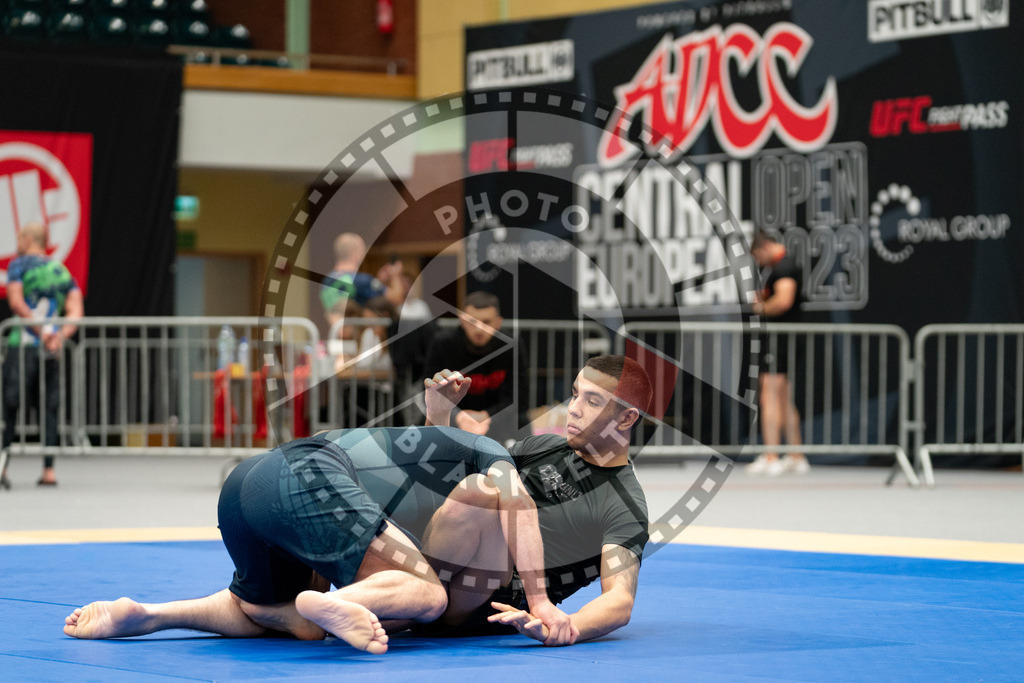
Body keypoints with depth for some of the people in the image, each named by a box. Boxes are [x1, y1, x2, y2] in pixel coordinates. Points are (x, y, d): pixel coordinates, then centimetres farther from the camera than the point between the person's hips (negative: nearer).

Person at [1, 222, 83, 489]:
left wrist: (41, 329, -13)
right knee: (49, 409, 5)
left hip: (22, 345, -4)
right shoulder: (62, 271, 17)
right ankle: (49, 469, 0)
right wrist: (60, 335, -8)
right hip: (51, 350, 4)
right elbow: (75, 311, 5)